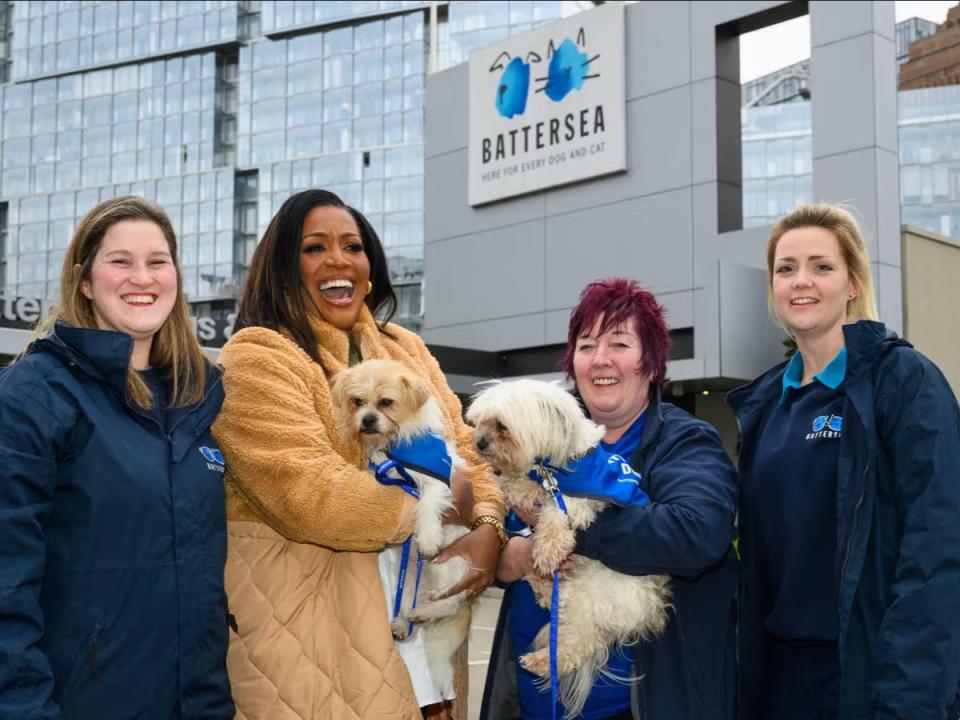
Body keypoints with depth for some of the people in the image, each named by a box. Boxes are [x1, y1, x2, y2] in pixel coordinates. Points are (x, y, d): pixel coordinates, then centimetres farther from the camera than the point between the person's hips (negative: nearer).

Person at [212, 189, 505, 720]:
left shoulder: (405, 349, 13)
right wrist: (447, 497, -13)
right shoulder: (257, 360, -10)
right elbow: (315, 498, -21)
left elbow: (464, 451, 10)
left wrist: (487, 527, -11)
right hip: (306, 623, -6)